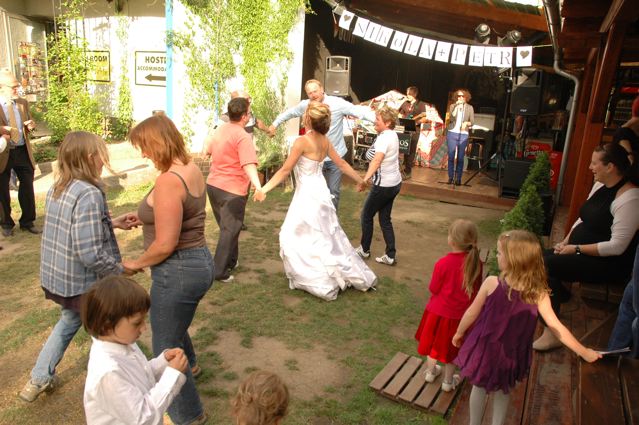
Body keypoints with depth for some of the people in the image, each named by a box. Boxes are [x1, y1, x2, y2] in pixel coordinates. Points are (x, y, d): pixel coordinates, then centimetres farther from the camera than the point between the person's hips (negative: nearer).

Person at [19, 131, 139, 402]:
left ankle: (38, 380, 40)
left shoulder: (57, 188, 1)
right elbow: (91, 254, -29)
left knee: (69, 321, 31)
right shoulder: (89, 194, -26)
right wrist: (121, 269, -15)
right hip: (85, 284, -8)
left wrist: (112, 223, 10)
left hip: (58, 278, 8)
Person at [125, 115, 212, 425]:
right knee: (172, 322, 35)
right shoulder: (192, 168, 4)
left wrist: (136, 263, -8)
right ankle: (189, 364, 63)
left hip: (178, 270, -10)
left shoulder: (168, 180, -25)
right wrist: (144, 215, 14)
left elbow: (165, 244, -25)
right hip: (200, 261, 10)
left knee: (166, 349, 10)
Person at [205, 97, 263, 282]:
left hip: (212, 185, 8)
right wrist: (258, 187, -43)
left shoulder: (220, 129, 7)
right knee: (230, 230, 2)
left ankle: (231, 261, 34)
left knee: (226, 227, 22)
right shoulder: (243, 137, -18)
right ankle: (220, 271, 3)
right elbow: (249, 165, -32)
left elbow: (208, 151, 24)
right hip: (232, 190, -8)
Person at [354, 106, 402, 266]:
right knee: (385, 219, 13)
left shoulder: (383, 138, -21)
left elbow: (377, 160, -38)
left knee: (366, 215, 9)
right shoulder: (392, 135, 8)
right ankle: (390, 255, 13)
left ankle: (364, 250, 24)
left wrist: (366, 178, -48)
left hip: (383, 185, -9)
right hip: (395, 183, 9)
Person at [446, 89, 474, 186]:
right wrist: (456, 107, -15)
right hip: (452, 133, 0)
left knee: (460, 158, -1)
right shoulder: (453, 106, 5)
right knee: (451, 156, 0)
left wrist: (466, 123, -16)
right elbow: (451, 118, -10)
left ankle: (458, 178, 4)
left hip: (463, 135, 0)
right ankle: (450, 177, 8)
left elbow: (472, 122, 4)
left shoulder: (470, 108, 6)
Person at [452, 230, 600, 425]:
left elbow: (472, 313, -11)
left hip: (485, 348, -1)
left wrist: (459, 333, 7)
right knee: (503, 391, 27)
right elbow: (556, 327, -14)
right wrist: (583, 352, -1)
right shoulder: (539, 294, -18)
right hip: (511, 355, 2)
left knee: (479, 387, 22)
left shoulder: (491, 283, -23)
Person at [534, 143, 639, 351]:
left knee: (546, 265, -24)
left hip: (610, 263, -8)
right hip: (582, 251, 8)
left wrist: (576, 249, -19)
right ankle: (559, 295, 19)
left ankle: (553, 333, -16)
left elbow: (617, 246, -25)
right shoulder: (600, 185, 5)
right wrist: (566, 241, 1)